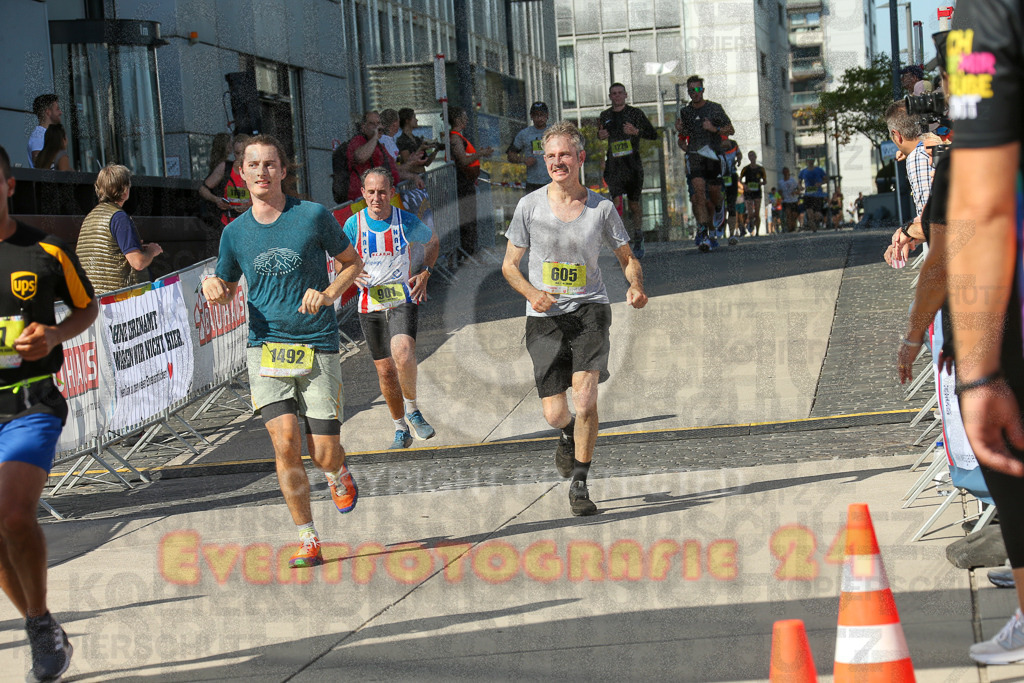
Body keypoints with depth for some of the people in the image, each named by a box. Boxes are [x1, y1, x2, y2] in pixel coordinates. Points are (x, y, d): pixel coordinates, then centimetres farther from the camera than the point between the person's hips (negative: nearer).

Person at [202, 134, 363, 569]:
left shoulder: (314, 216, -2)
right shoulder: (235, 232, 7)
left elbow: (353, 263, 10)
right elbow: (227, 291, 20)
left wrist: (328, 294, -9)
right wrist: (214, 288, -5)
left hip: (317, 348, -1)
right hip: (266, 349, 1)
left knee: (323, 454, -4)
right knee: (285, 442, -15)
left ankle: (339, 476, 36)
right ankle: (308, 543, -3)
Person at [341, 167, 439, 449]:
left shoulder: (407, 221, -5)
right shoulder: (353, 224, -3)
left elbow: (433, 241, 15)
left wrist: (425, 273, 2)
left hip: (404, 301, -2)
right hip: (370, 306, 2)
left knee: (402, 352, -29)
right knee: (385, 370, 7)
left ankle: (412, 410, -6)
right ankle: (401, 431, 24)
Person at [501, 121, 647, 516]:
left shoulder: (601, 208, 1)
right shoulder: (529, 206, 0)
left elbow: (627, 259, 12)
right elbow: (509, 265, 8)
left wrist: (636, 286, -10)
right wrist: (532, 293, -12)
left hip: (589, 309, 0)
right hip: (545, 319, 1)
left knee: (585, 394, -20)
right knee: (554, 413, -3)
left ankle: (579, 485, -6)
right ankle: (568, 435, 37)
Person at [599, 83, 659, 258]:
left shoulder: (635, 113, 2)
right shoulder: (605, 116, 12)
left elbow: (653, 135, 3)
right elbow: (599, 133, 30)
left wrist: (636, 131, -15)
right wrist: (600, 135, 5)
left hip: (633, 164, -1)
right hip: (614, 164, 1)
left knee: (634, 205, 7)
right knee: (617, 204, -15)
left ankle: (638, 242, 23)